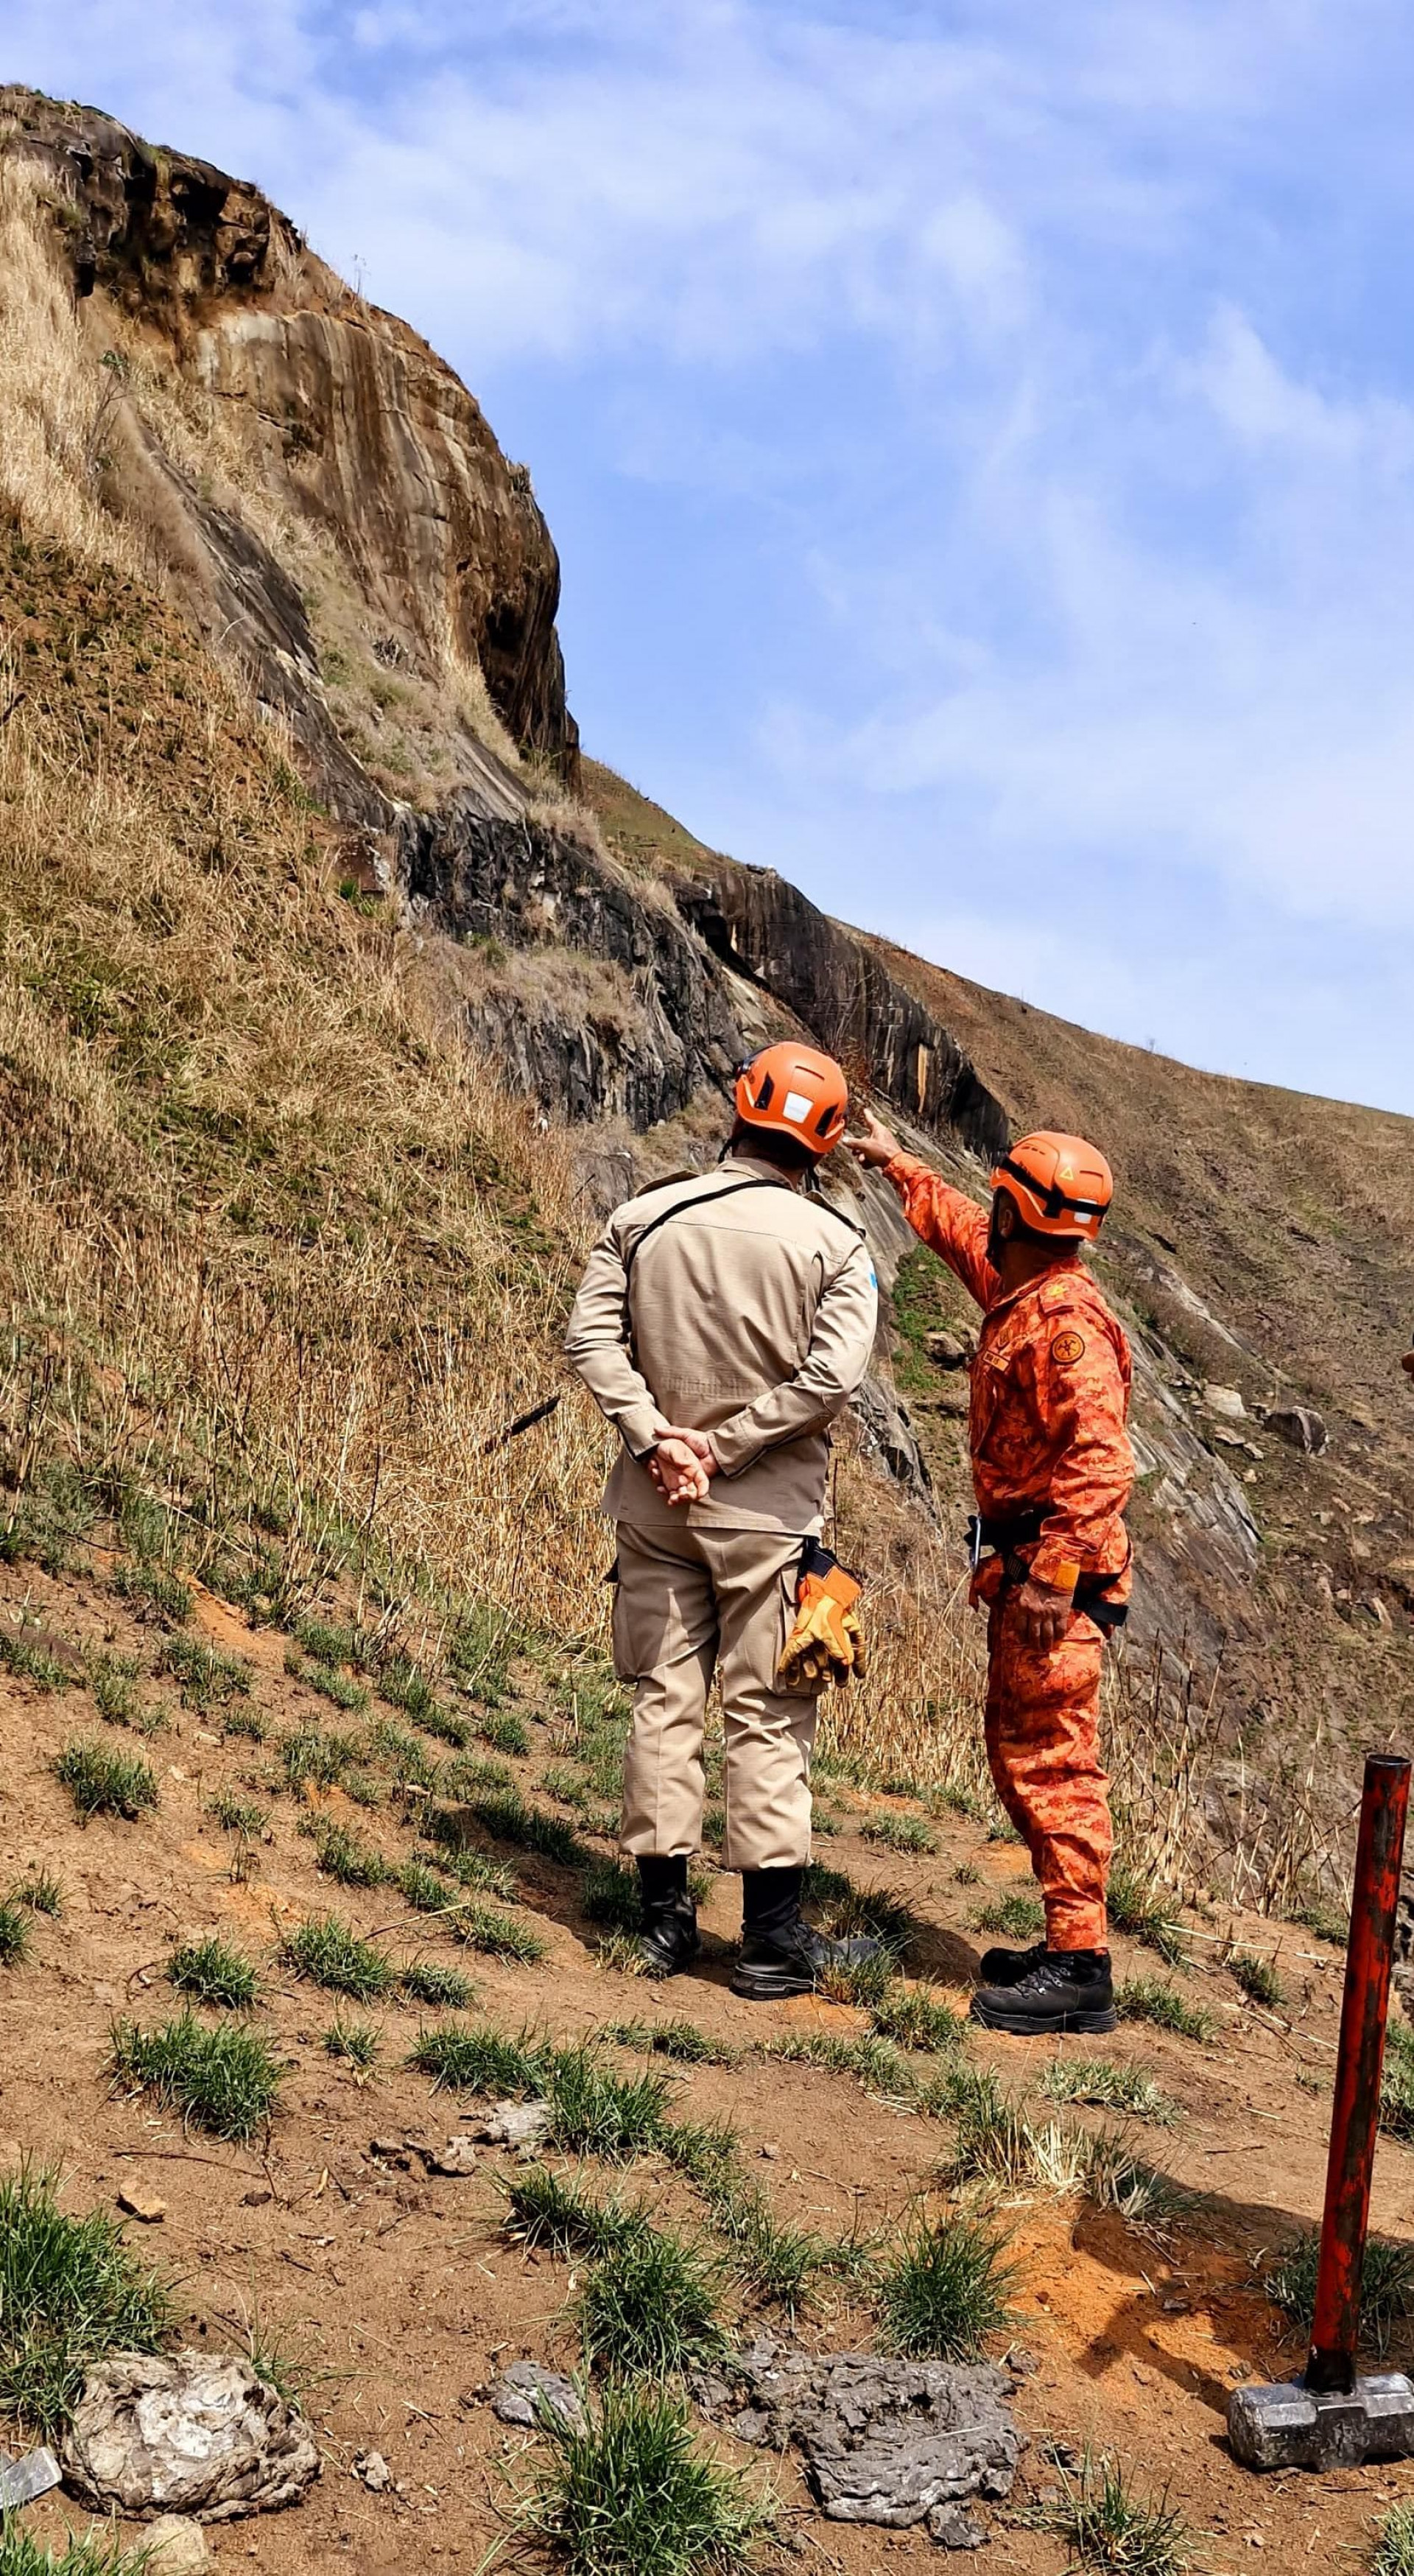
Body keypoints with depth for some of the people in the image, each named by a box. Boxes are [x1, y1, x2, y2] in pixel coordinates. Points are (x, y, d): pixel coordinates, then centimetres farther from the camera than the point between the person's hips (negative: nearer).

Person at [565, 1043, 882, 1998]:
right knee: (767, 1715, 3)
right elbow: (832, 1375, -18)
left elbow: (593, 1335, -5)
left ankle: (666, 1917, 17)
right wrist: (724, 1448, -13)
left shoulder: (644, 1218, 1)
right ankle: (775, 1938, 8)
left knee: (664, 1698, 11)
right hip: (770, 1510, -3)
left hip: (656, 1499, 3)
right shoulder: (835, 1245, -7)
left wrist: (658, 1439, -8)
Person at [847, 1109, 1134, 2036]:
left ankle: (1080, 1970, -6)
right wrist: (900, 1166, 45)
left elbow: (1101, 1460, -26)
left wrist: (1056, 1572, -28)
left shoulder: (1066, 1320, -18)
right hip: (1025, 1564, 11)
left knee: (1051, 1760, -9)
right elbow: (961, 1231, 35)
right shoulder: (1018, 1291, 12)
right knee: (1021, 1751, 15)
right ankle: (1070, 1944, 21)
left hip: (1055, 1575, -11)